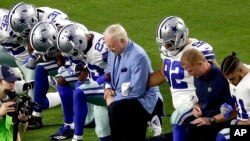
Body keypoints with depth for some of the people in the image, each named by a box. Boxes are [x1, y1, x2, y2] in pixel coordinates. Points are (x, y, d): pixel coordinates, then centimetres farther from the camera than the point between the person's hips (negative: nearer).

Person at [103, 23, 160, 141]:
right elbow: (110, 71, 20)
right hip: (120, 97, 8)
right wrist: (108, 88, -1)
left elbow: (136, 91, -24)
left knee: (116, 108, -32)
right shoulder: (113, 51, 1)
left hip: (142, 99, -8)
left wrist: (114, 99, -19)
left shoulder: (138, 56, -23)